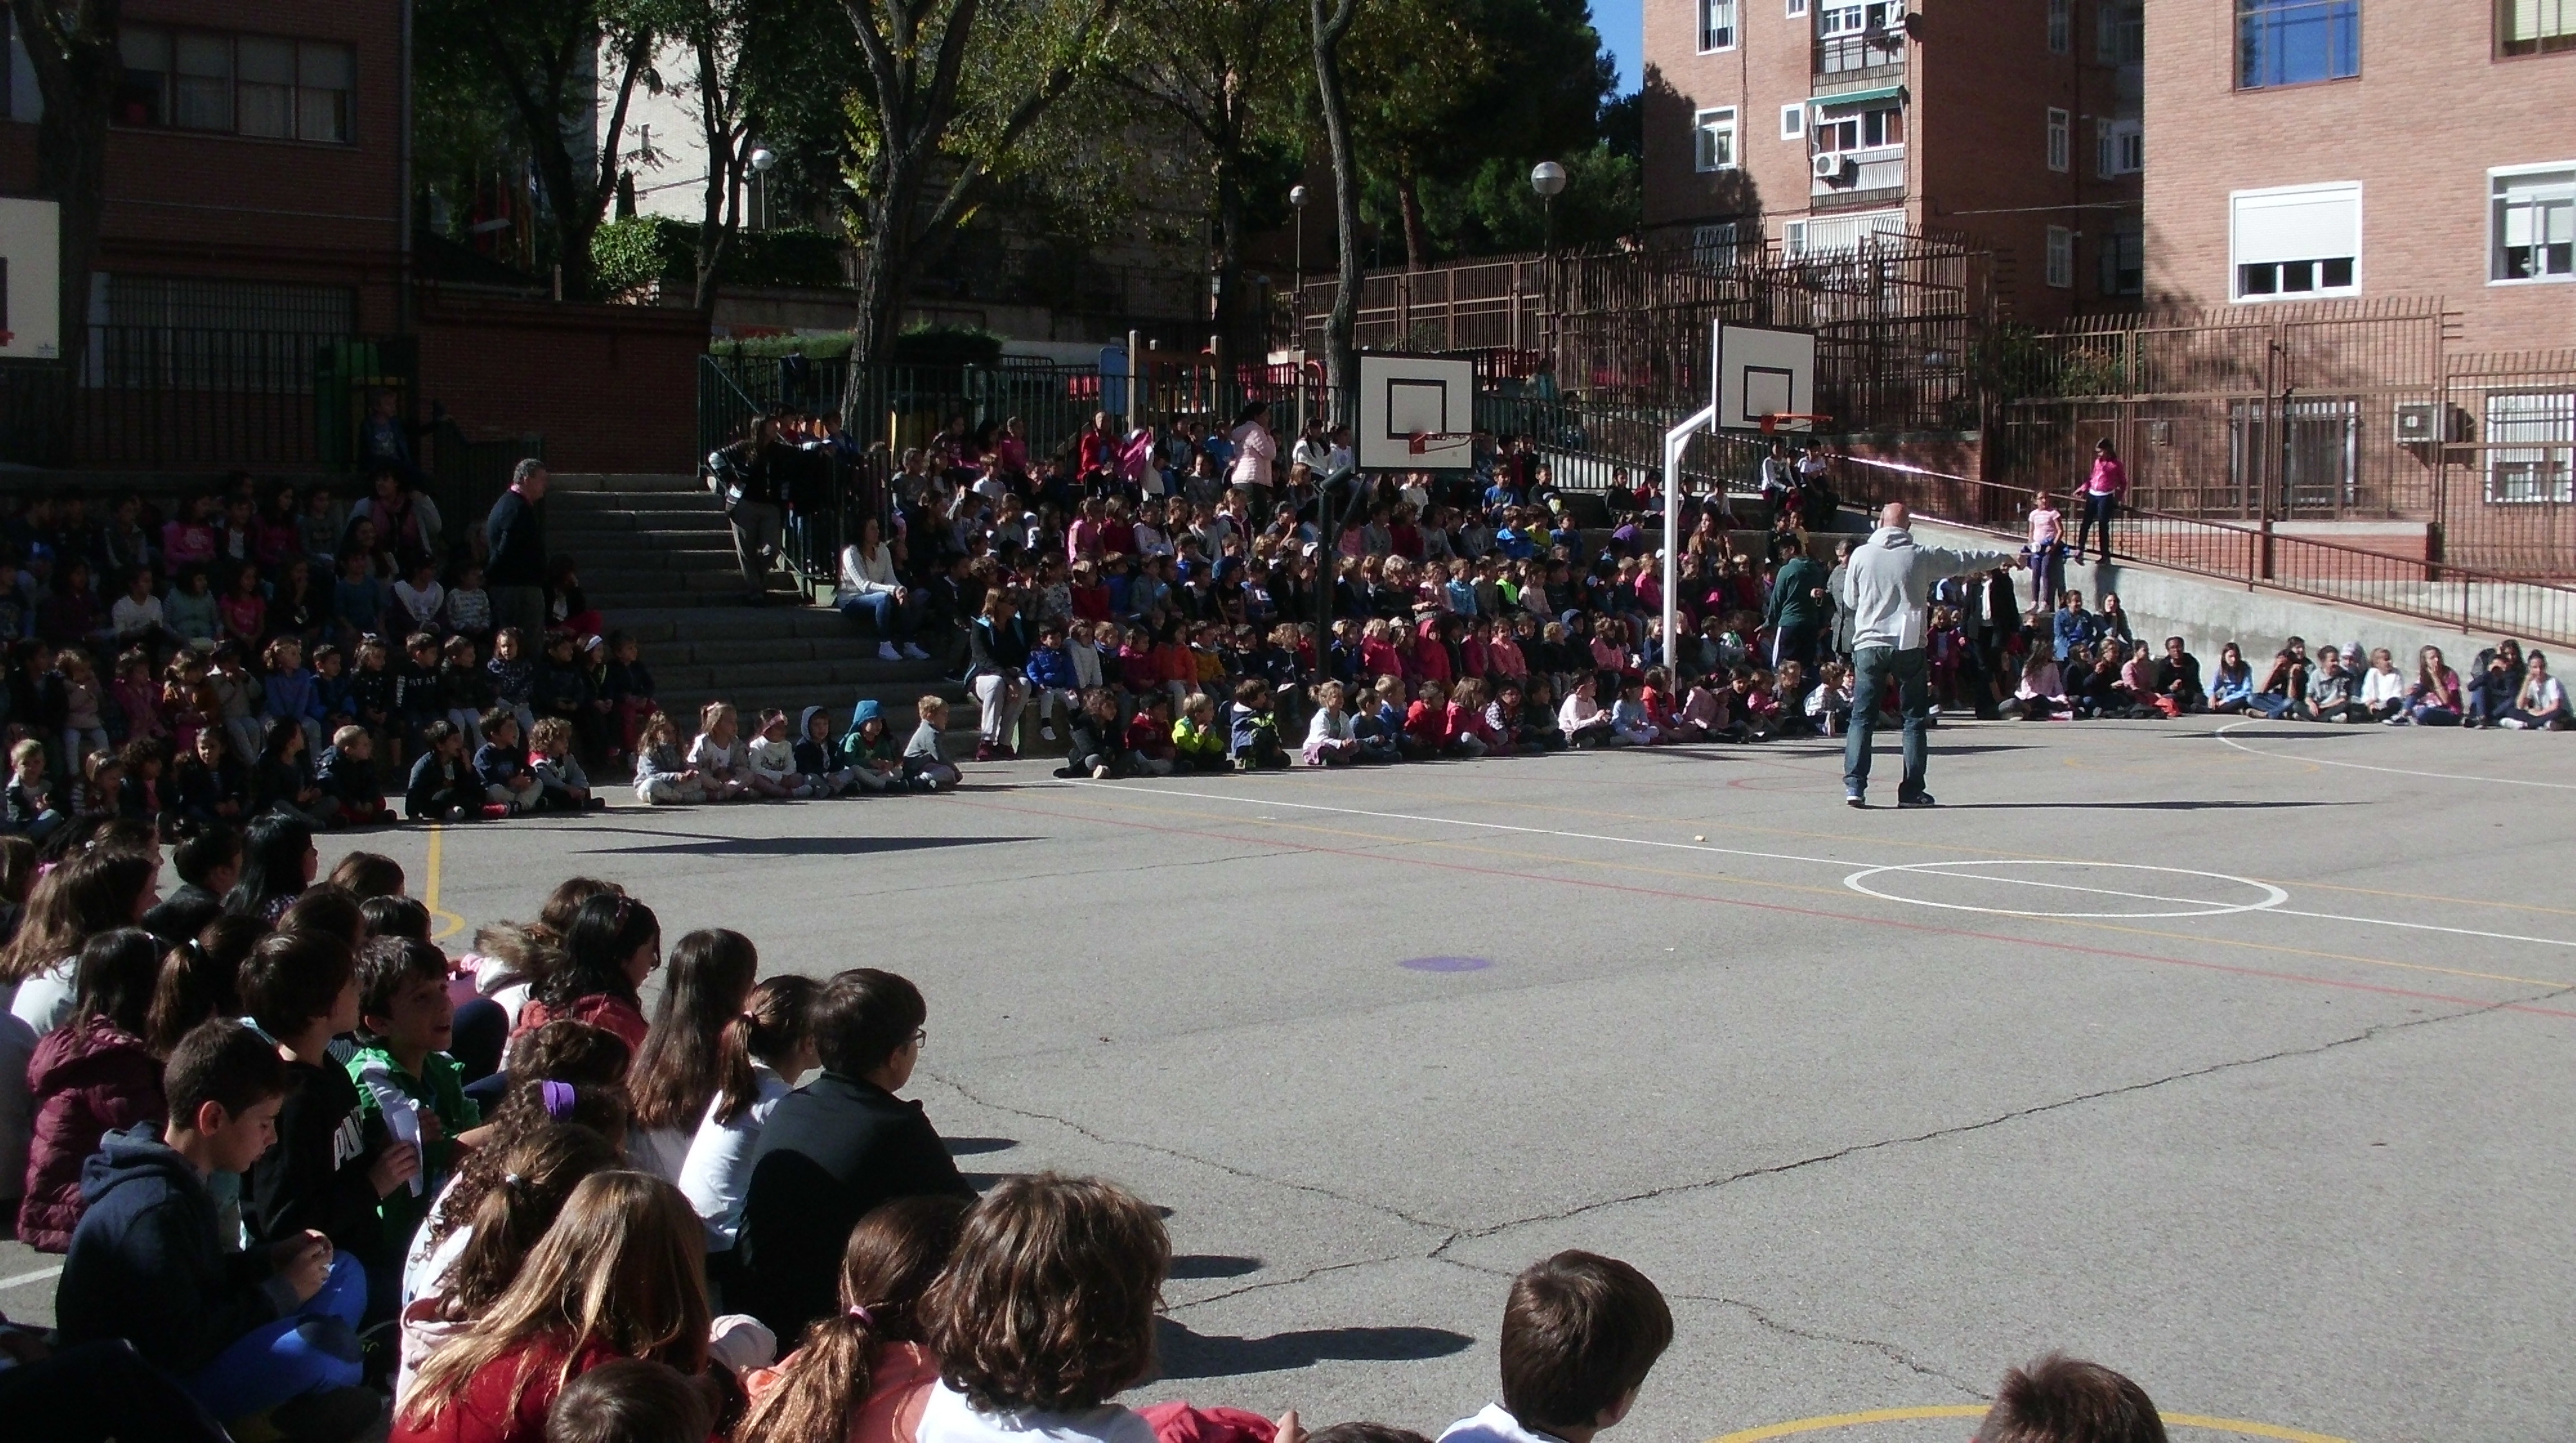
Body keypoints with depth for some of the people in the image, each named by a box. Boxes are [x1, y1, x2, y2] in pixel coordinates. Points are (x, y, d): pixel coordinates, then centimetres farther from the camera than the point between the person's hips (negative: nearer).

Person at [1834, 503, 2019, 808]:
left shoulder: (1861, 555, 0)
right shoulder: (1922, 556, -1)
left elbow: (1849, 600, 10)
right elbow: (1966, 561, 13)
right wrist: (2005, 557, 28)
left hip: (1868, 645, 1)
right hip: (1908, 646, -1)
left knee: (1862, 717, 4)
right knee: (1915, 719, 8)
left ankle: (1854, 785, -7)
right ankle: (1912, 791, 5)